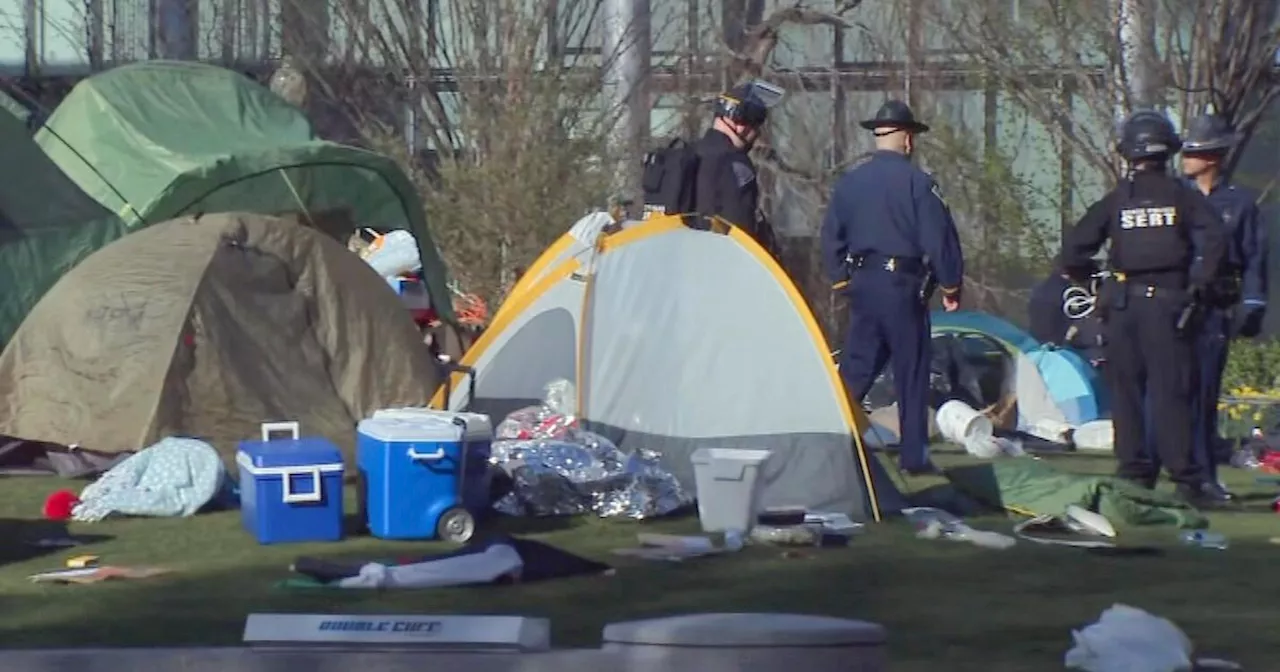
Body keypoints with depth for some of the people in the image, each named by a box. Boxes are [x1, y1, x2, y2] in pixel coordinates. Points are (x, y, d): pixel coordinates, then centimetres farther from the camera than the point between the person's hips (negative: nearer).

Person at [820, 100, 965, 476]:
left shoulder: (849, 182, 7)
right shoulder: (916, 182, -10)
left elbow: (831, 236, 13)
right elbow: (939, 237, -10)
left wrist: (840, 279, 22)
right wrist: (950, 286, 0)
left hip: (861, 285, 5)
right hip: (902, 285, -5)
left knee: (854, 369, 10)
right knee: (912, 374, 2)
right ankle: (914, 456, 5)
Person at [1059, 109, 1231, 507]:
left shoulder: (1115, 200, 5)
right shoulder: (1183, 197, 2)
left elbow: (1073, 250, 0)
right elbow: (1215, 244, -11)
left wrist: (1087, 280, 16)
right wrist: (1197, 285, -2)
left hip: (1124, 305, 1)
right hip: (1168, 301, -1)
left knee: (1126, 391, 8)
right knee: (1170, 391, -4)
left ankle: (1135, 474, 8)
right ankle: (1186, 478, -8)